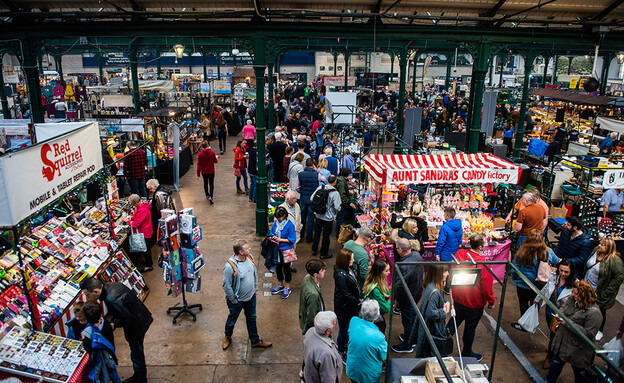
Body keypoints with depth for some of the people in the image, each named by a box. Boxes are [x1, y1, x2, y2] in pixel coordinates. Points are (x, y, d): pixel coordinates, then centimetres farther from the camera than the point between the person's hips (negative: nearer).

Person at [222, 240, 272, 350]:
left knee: (252, 319, 22)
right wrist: (233, 300, -14)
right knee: (232, 320, 21)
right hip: (237, 300, -5)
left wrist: (255, 288, 10)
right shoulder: (230, 266, -31)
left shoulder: (250, 257, -11)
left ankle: (255, 341, 42)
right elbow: (226, 285, -22)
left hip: (251, 296, 5)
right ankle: (227, 337, 49)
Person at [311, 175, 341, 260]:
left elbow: (312, 199, -1)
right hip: (328, 218, -4)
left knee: (317, 233, 22)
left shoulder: (320, 188, -7)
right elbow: (337, 207, -19)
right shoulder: (335, 193, -20)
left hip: (318, 215, 5)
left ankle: (314, 250, 36)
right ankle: (324, 254, 22)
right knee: (326, 235, 10)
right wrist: (335, 211, 3)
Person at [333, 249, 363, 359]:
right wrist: (359, 302, -18)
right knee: (344, 331, 10)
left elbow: (356, 285, 10)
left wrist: (361, 296, -1)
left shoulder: (349, 269, -2)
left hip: (352, 306, 8)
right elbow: (346, 295, -25)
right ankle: (339, 353, 30)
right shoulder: (340, 275, -29)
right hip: (344, 308, -8)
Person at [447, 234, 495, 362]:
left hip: (457, 298, 4)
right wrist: (491, 301, -1)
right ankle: (467, 354, 35)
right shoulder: (483, 263, -27)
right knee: (470, 327, 16)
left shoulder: (459, 254, -12)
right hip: (474, 303, -4)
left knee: (455, 320, 25)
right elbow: (487, 286, -18)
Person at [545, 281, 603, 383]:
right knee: (556, 364, 23)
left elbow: (588, 334, -28)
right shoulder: (572, 301, -3)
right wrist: (558, 314, -6)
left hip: (577, 351, -7)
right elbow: (563, 308, 17)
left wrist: (568, 323, -28)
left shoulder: (594, 313, -26)